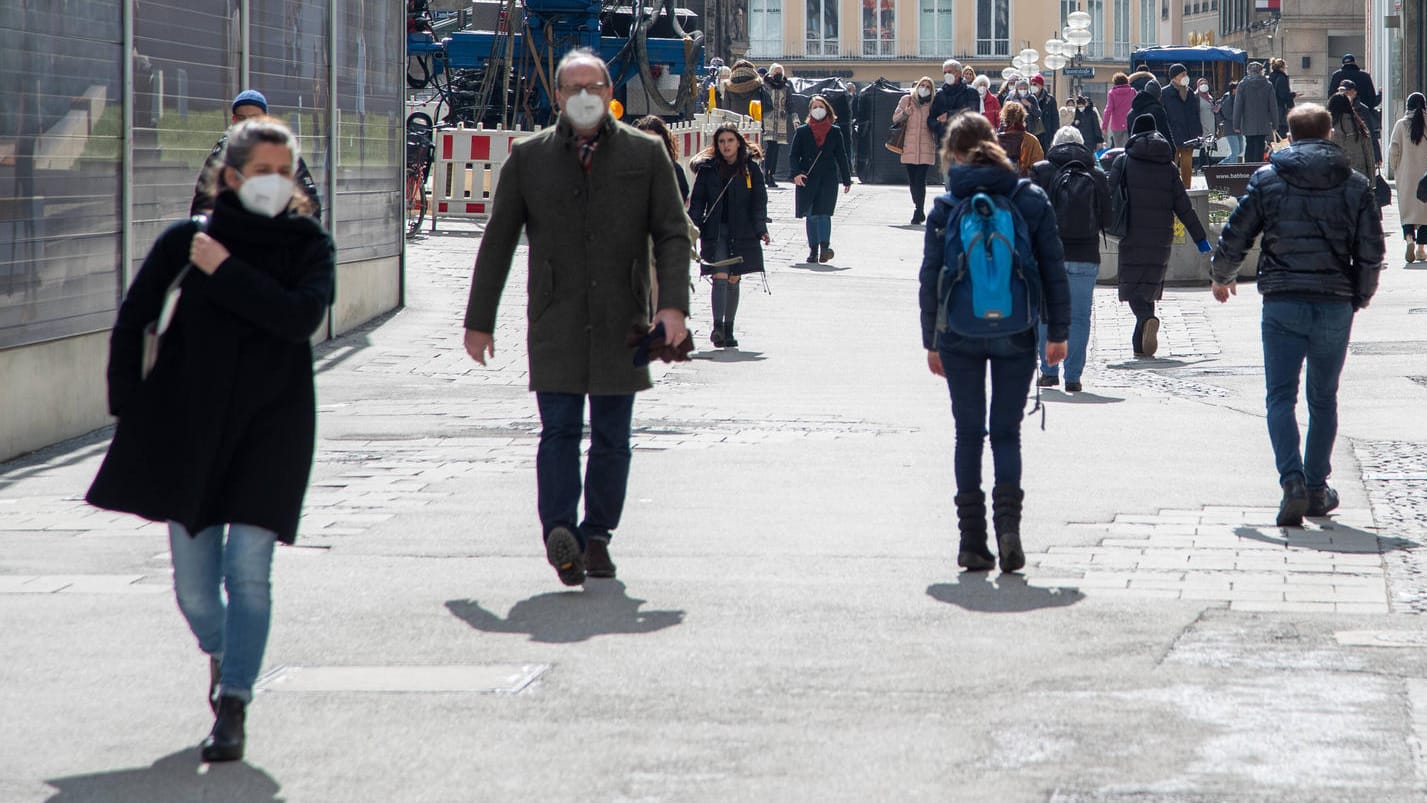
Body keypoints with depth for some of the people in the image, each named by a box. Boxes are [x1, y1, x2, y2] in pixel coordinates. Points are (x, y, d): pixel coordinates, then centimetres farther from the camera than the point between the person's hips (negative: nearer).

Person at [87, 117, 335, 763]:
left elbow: (301, 317, -17)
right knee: (193, 579, 7)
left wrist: (226, 271, -17)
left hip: (271, 425, -1)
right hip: (188, 425, 1)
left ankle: (232, 707, -8)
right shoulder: (184, 241, 2)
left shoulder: (308, 245, 1)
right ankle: (219, 651, 38)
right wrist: (129, 411, 5)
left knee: (247, 570, -11)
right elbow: (132, 322, 10)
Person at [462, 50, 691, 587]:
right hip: (554, 323, -1)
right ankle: (560, 532, -22)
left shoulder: (645, 155, 6)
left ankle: (597, 538, 14)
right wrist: (479, 320, 8)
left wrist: (673, 304, -12)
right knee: (559, 430, -12)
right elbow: (497, 243, 10)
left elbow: (673, 234, 3)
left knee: (612, 437, 5)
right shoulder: (529, 157, 7)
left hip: (621, 324, 1)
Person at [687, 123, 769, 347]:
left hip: (742, 233, 1)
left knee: (733, 280, 7)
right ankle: (717, 326, -24)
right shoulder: (707, 169, 4)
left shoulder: (751, 169, 4)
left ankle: (728, 330, 15)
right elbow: (697, 201, 4)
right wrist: (693, 228, -9)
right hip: (715, 232, -1)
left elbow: (759, 201, 2)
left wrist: (761, 229, -10)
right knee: (720, 276, -14)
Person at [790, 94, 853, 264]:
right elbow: (793, 155, 5)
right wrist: (796, 173, -13)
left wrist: (847, 180, 11)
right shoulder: (802, 131, 8)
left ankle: (825, 246, -24)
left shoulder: (835, 132, 9)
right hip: (806, 178, 1)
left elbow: (841, 157, 12)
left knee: (824, 213, -16)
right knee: (811, 216, 4)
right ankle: (813, 251, 9)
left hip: (828, 179, -1)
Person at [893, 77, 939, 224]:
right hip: (909, 145, 2)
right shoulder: (906, 100, 8)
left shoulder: (932, 104, 7)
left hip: (925, 147, -2)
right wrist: (905, 114, -12)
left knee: (920, 180, -11)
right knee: (912, 181, 7)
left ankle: (918, 213, -11)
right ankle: (919, 211, 23)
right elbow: (895, 119, 7)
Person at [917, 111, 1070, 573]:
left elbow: (930, 279, 0)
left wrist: (931, 341, 9)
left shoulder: (946, 208, -2)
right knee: (1006, 432, 7)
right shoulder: (1031, 201, 1)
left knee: (968, 433, 9)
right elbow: (1053, 270, 3)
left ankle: (972, 541, 6)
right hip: (1016, 335, 1)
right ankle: (1008, 525, -14)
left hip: (959, 335, 0)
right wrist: (1058, 332, 10)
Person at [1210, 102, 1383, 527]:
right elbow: (1371, 253, 4)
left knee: (1281, 397, 0)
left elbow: (1234, 238, 1)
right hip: (1334, 305, 2)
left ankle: (1293, 480, -18)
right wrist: (1359, 298, 20)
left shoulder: (1267, 179, 0)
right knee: (1323, 399, 14)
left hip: (1282, 302, -2)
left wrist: (1222, 278, 20)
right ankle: (1317, 487, 18)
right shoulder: (1356, 184, 4)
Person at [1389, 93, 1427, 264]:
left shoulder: (1401, 125, -5)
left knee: (1407, 210, 5)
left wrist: (1394, 169, 10)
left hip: (1406, 175, 0)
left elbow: (1394, 150, -4)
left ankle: (1409, 238, -19)